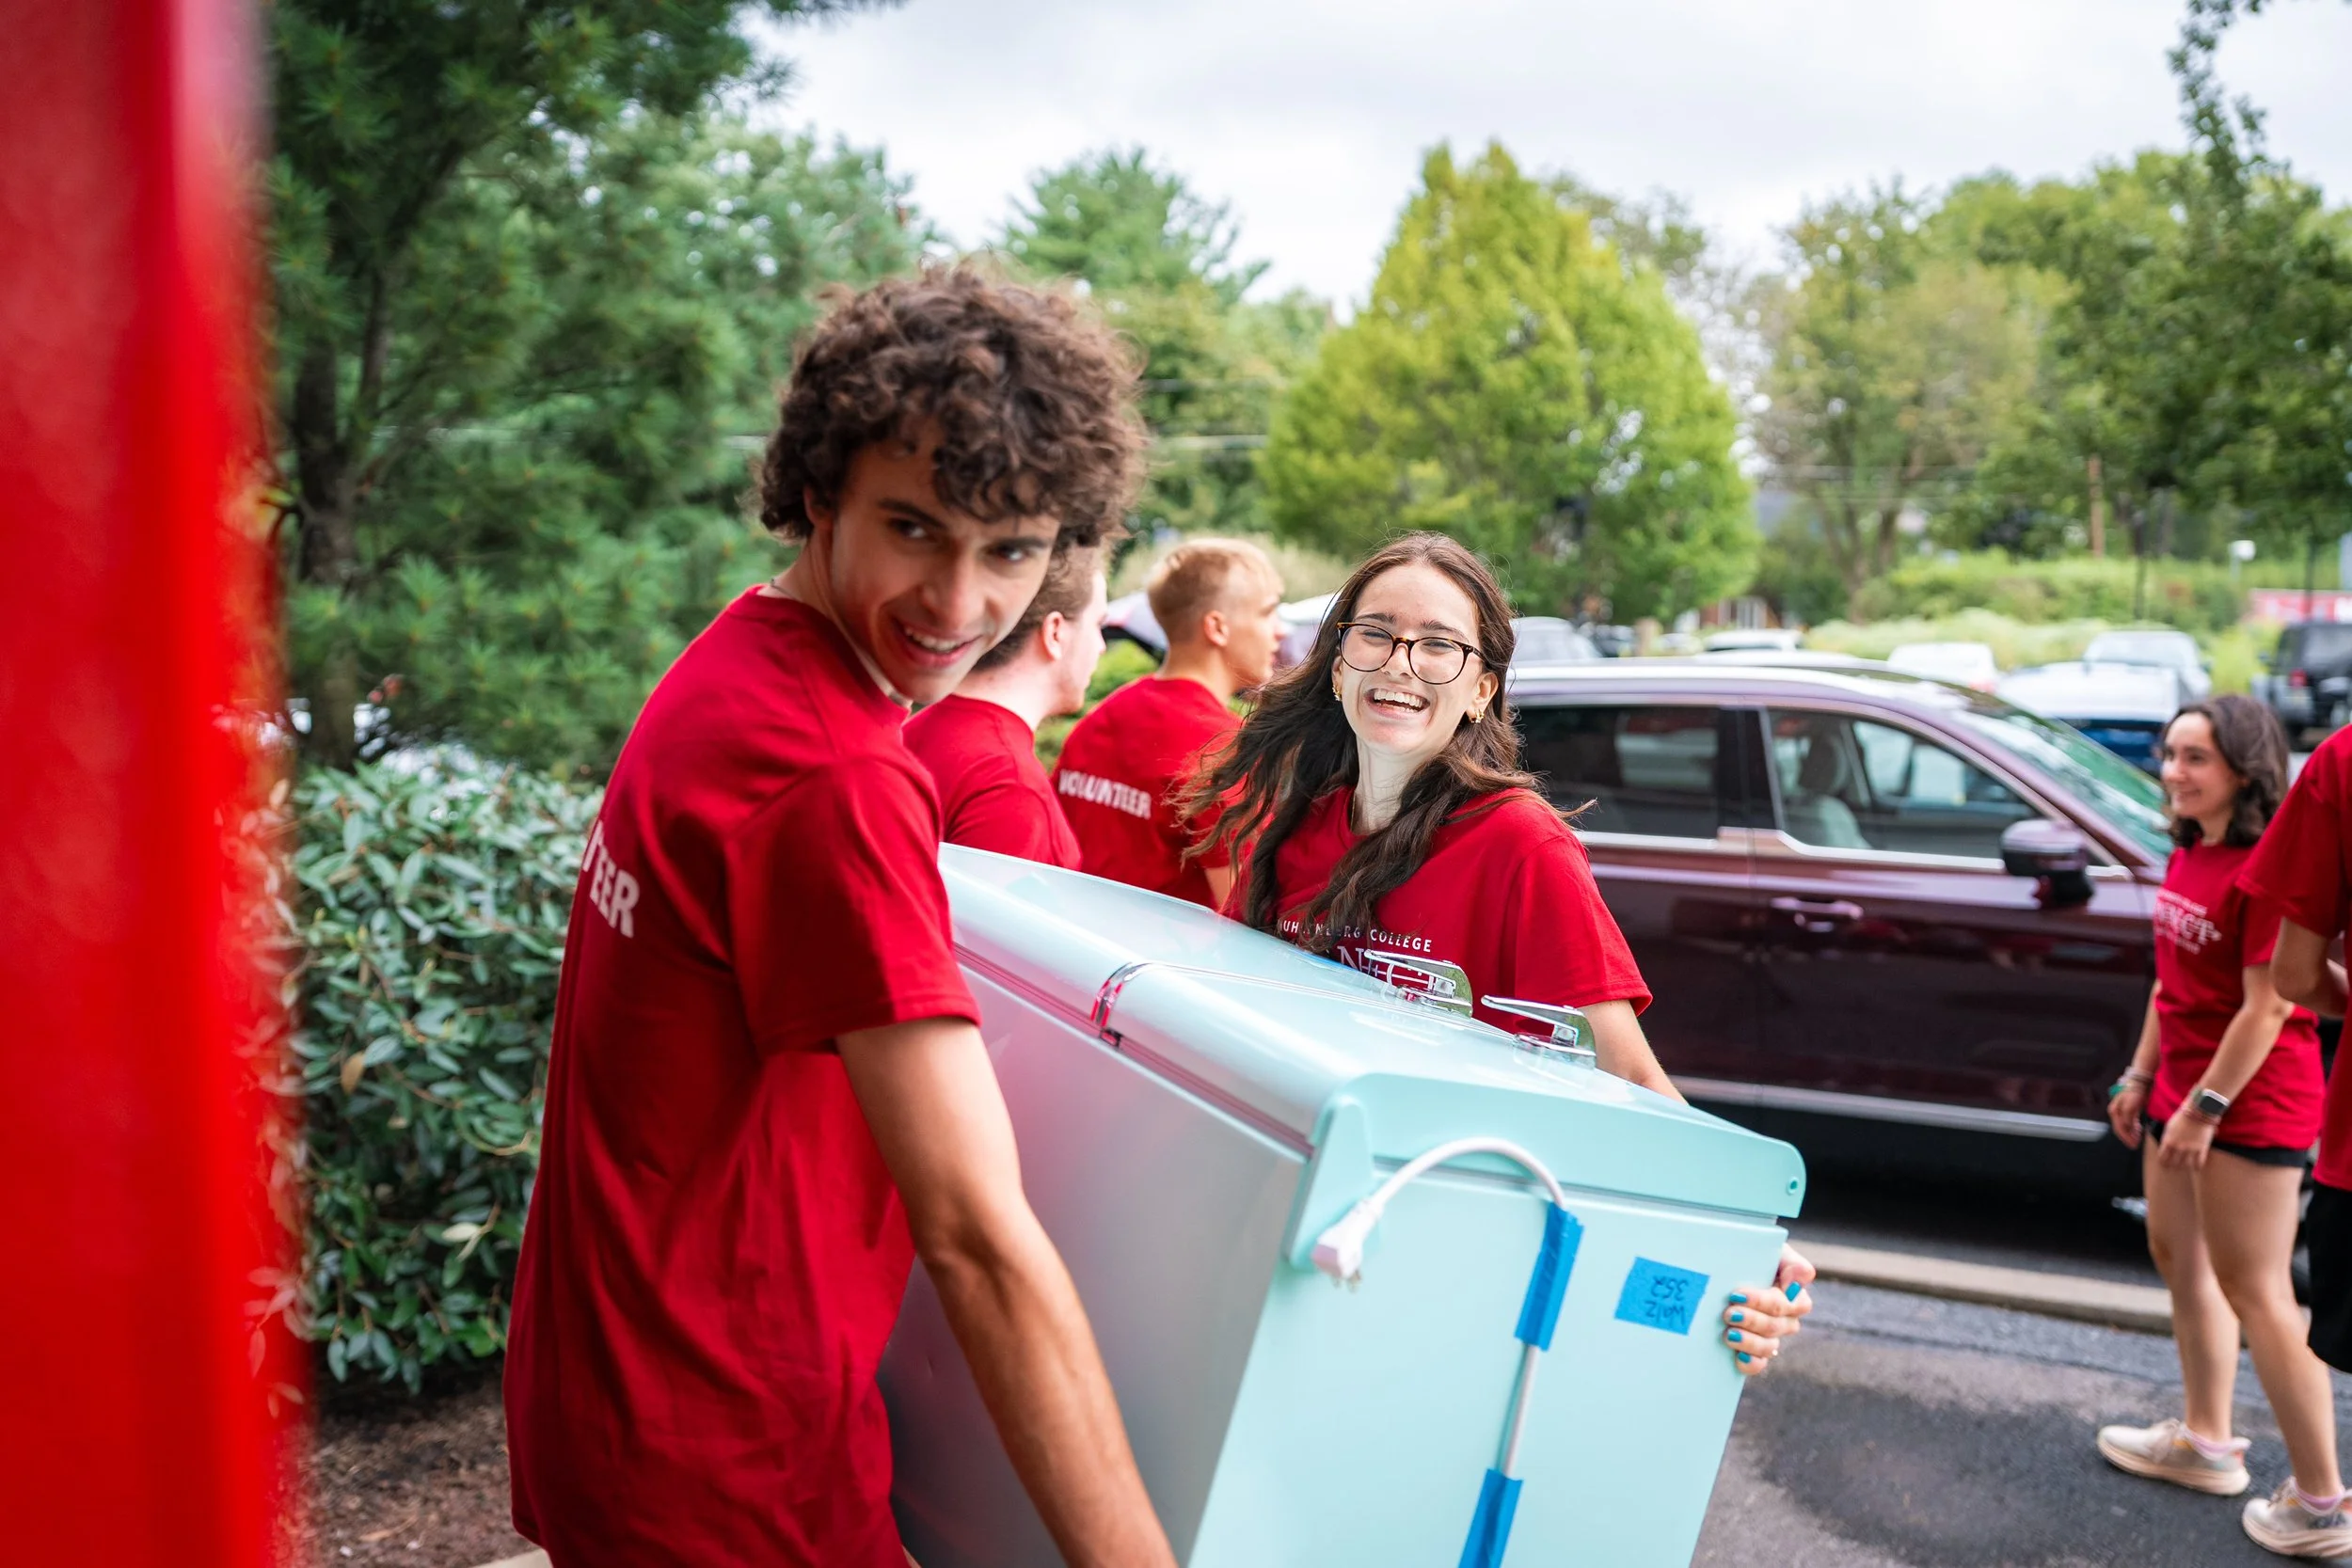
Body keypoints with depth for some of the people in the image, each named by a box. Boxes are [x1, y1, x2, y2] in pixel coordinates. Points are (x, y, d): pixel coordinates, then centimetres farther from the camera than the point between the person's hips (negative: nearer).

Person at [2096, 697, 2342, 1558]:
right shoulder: (2187, 856, 9)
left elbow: (2269, 1006, -22)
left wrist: (2206, 1107, -21)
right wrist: (2141, 1076, 15)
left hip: (2250, 1103, -10)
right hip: (2182, 1090, 10)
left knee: (2254, 1291, -3)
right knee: (2178, 1257, 20)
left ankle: (2321, 1502, 8)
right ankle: (2203, 1439, 36)